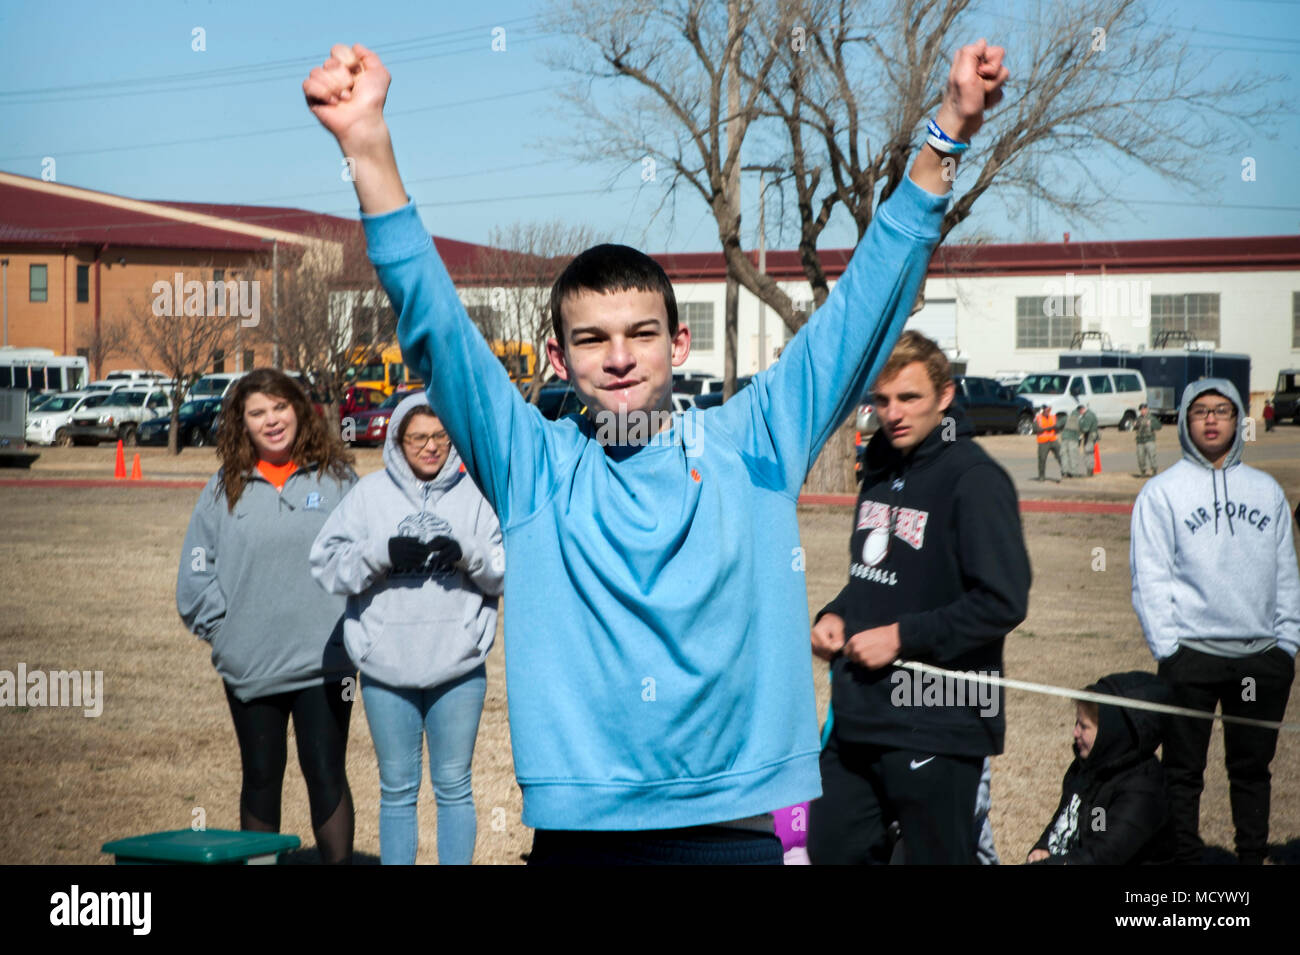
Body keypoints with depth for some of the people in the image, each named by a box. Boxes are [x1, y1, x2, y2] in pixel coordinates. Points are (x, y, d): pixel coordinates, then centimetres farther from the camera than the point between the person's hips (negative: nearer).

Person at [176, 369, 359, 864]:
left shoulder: (335, 478, 1)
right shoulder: (225, 489, 4)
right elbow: (195, 573, 7)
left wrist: (353, 627, -3)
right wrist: (222, 628, 0)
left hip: (324, 662, -2)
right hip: (249, 668, 2)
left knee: (327, 777, -2)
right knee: (260, 780, 13)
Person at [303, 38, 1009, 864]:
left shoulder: (751, 447, 6)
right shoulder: (533, 465, 4)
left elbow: (864, 306, 3)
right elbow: (434, 326, -4)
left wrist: (944, 140, -5)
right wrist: (370, 151, -16)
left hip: (744, 826, 0)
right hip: (579, 832, 0)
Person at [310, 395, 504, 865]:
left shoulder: (475, 494, 3)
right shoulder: (370, 493, 3)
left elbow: (508, 573, -2)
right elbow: (327, 563, -4)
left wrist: (468, 552, -20)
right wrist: (383, 553, -18)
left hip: (458, 666, 0)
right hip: (387, 667, 1)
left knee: (453, 786, 8)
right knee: (397, 788, 10)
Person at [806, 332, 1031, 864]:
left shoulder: (973, 478, -14)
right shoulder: (881, 471, 12)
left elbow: (1002, 603, -20)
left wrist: (903, 636, -18)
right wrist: (837, 615, 5)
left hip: (935, 728, -8)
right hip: (856, 719, 8)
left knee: (936, 857, 3)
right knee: (832, 850, 13)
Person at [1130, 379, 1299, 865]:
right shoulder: (1162, 491, 2)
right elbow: (1150, 577, -3)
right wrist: (1168, 648, -10)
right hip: (1191, 656, -3)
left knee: (1253, 767, 11)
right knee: (1184, 770, 2)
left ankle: (1253, 855, 21)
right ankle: (1185, 857, 10)